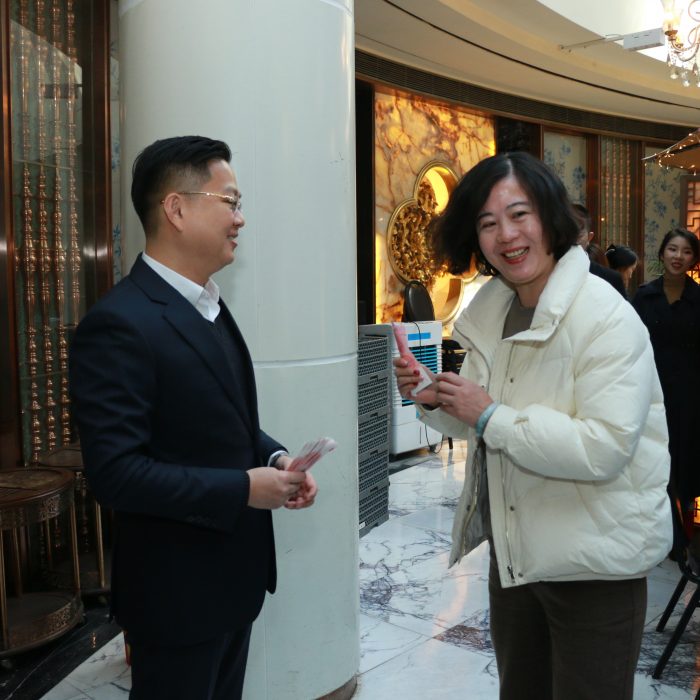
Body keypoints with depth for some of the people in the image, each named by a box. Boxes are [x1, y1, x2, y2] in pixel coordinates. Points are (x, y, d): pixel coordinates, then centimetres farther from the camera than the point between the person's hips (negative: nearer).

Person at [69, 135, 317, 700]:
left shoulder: (209, 306, 7)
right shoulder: (119, 324, -23)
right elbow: (115, 471, -26)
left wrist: (275, 458, -4)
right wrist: (243, 488, -23)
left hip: (233, 574, 9)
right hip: (176, 589, -8)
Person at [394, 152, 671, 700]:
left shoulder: (606, 318, -20)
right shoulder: (491, 311, 4)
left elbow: (605, 449, -28)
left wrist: (490, 415, -25)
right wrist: (433, 401, -8)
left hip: (593, 563, -7)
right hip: (514, 549, 8)